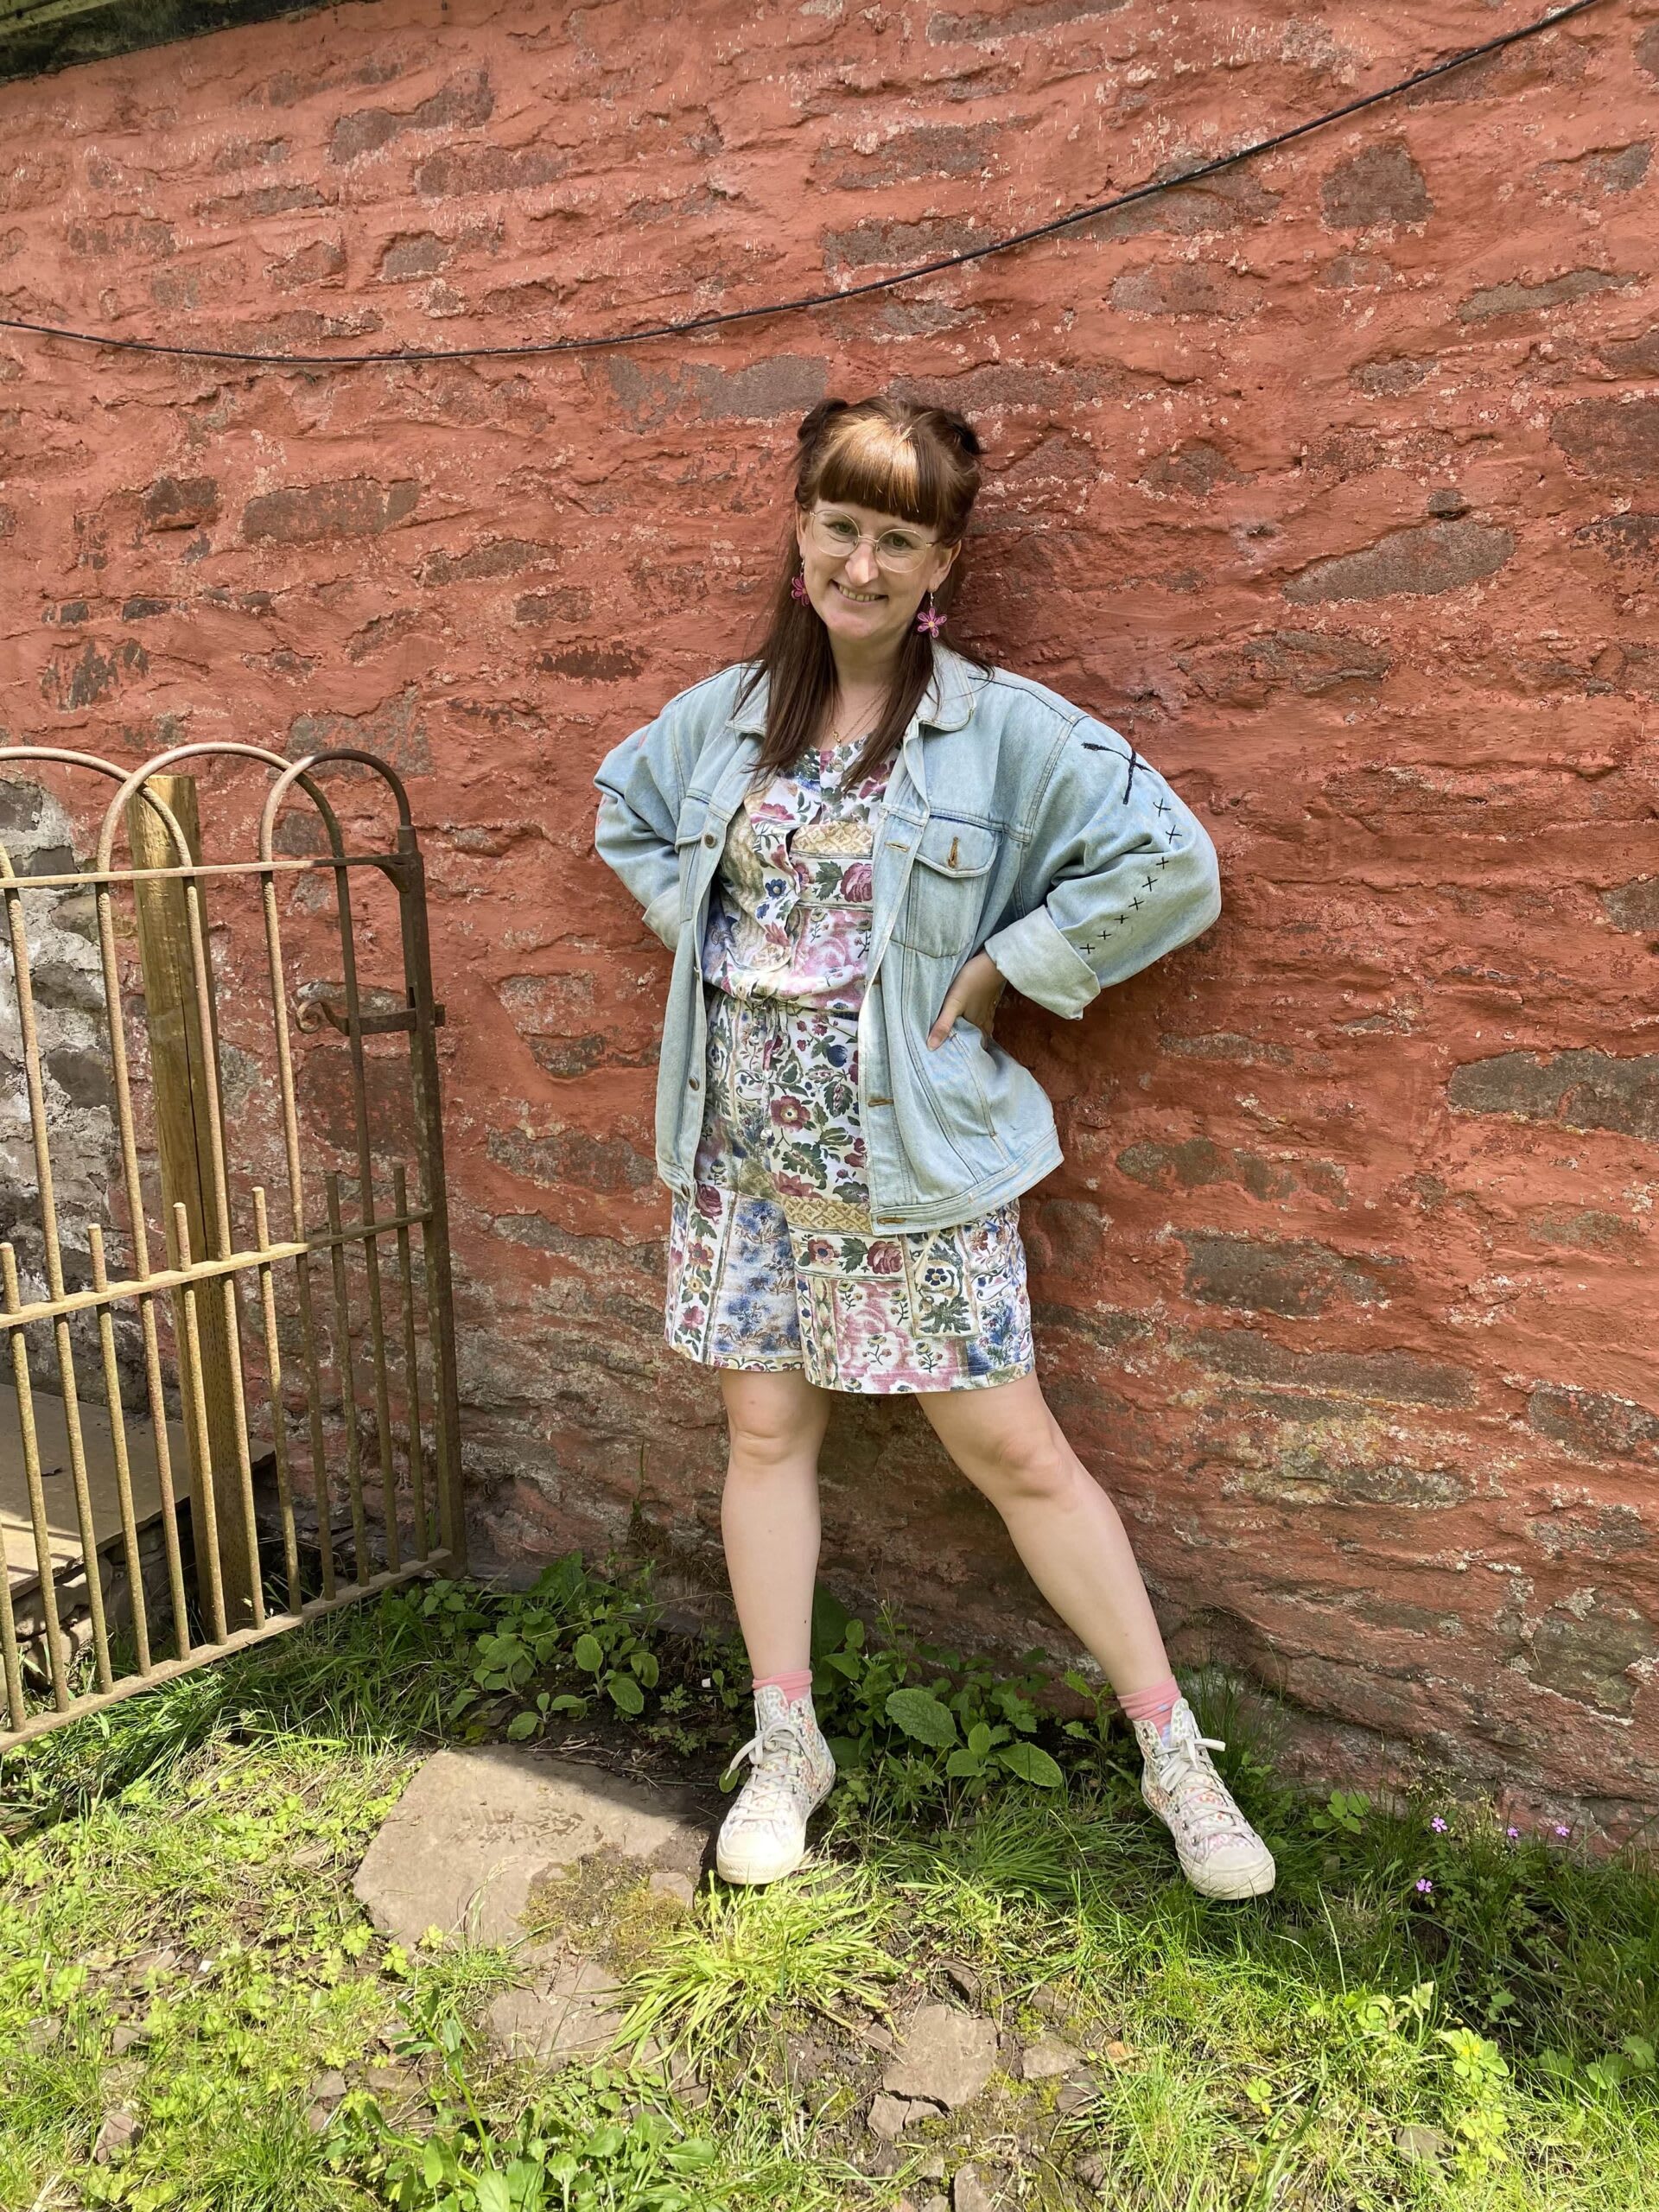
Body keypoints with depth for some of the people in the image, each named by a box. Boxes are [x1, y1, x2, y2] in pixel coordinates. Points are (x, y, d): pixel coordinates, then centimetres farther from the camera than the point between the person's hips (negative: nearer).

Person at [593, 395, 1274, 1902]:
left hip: (915, 1158, -4)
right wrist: (701, 928, 10)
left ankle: (1174, 1750, 19)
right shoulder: (727, 714, 7)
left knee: (1011, 1447, 1)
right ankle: (786, 1743, 29)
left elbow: (1170, 866, -13)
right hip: (744, 1148, 5)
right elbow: (625, 812, 25)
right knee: (767, 1431, 11)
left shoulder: (1005, 730, -8)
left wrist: (1004, 968, -12)